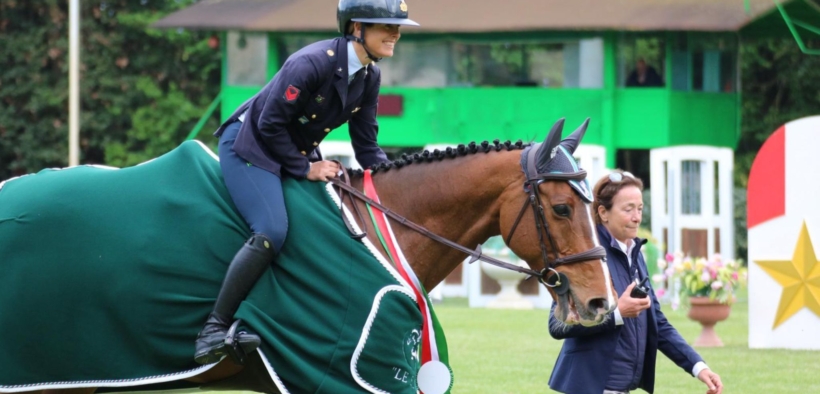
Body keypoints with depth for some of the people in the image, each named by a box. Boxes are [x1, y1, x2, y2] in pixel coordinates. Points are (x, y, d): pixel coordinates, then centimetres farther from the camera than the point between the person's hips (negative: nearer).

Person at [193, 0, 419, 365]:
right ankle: (214, 329, -26)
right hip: (250, 146, -9)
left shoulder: (369, 77, -2)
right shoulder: (312, 63, -27)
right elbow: (270, 125, -23)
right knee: (271, 232, -28)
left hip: (299, 151, 9)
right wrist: (304, 169, -18)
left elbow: (366, 144, 4)